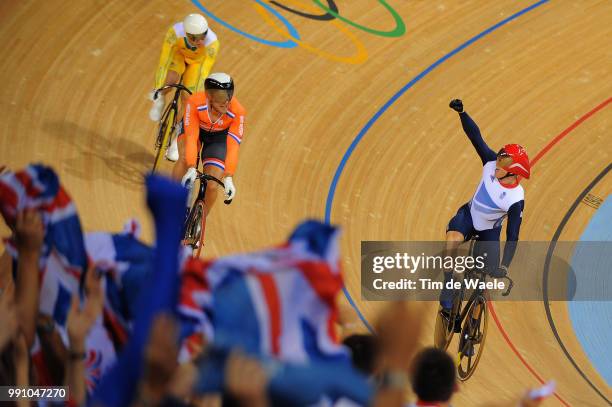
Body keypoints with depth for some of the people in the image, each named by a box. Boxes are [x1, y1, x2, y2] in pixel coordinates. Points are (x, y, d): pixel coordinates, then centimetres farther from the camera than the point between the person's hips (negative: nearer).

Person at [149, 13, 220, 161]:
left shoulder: (212, 42, -41)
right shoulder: (175, 32, -41)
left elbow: (204, 74, -37)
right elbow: (164, 61, -36)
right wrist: (158, 88, -36)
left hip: (198, 61, 0)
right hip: (178, 53, 0)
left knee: (186, 99, -7)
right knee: (170, 80, -30)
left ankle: (176, 143, 10)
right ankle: (159, 99, 6)